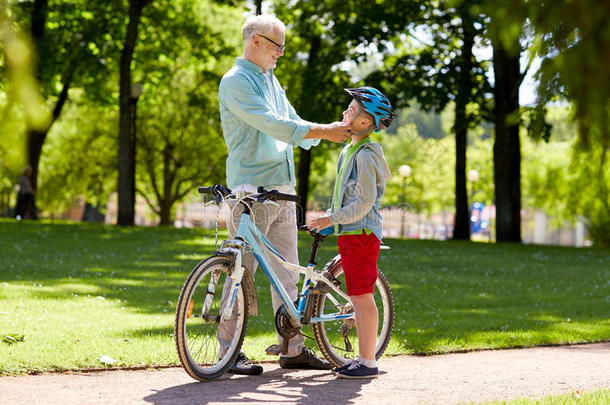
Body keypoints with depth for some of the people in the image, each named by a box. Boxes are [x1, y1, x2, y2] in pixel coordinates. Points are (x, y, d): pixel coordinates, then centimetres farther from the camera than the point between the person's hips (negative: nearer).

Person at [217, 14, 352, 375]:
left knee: (287, 273, 9)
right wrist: (324, 132, -18)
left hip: (283, 189, 9)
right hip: (252, 191, -8)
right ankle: (229, 351, 0)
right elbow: (272, 125, -19)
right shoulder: (236, 81, -9)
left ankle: (293, 349, 14)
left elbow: (291, 125, 17)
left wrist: (333, 130, 1)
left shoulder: (271, 80, 19)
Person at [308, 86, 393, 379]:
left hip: (361, 232, -10)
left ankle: (368, 363, -4)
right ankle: (363, 357, 18)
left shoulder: (366, 156, -15)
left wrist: (331, 219, -18)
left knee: (363, 297, -7)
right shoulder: (349, 151, 16)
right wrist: (328, 219, 19)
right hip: (350, 233, 10)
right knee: (357, 298, 12)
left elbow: (364, 202, -20)